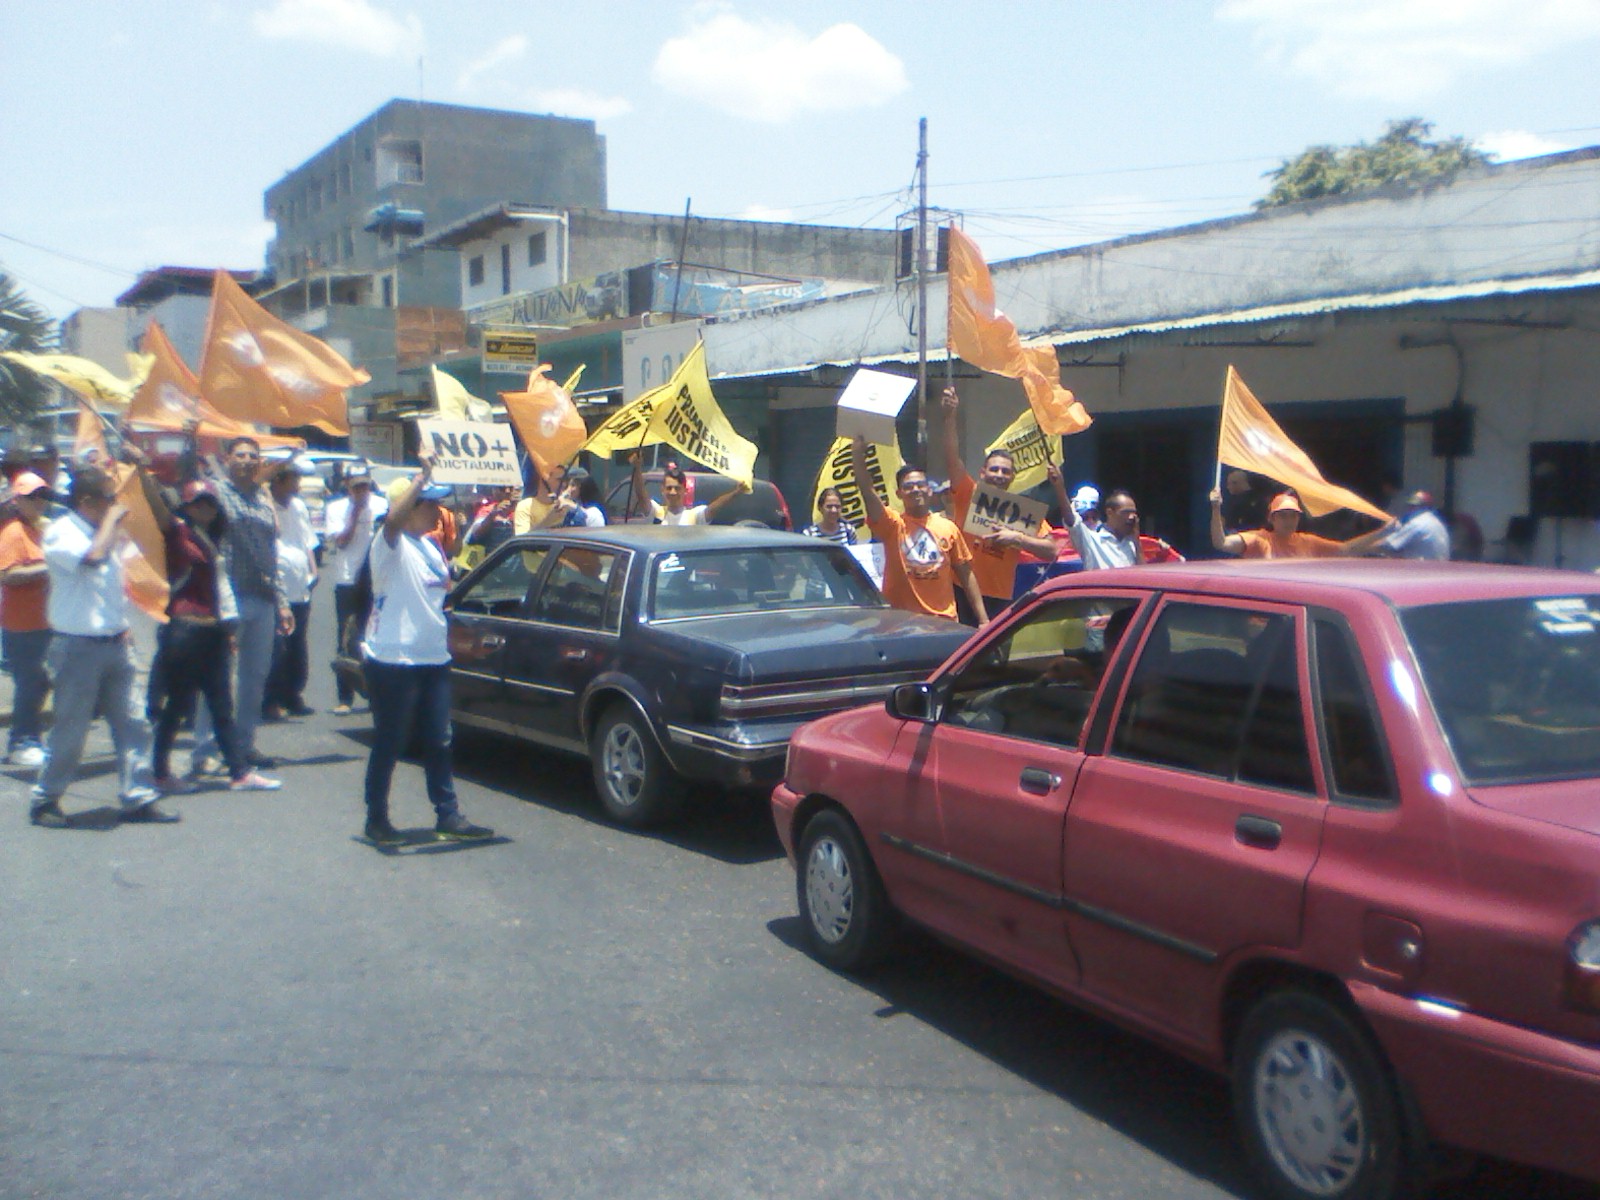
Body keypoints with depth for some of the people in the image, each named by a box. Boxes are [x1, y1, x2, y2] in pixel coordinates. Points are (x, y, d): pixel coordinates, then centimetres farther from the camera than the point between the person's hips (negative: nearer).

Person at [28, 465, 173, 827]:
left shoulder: (105, 532, 15)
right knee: (70, 729, 0)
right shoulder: (61, 532, -10)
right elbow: (93, 557, -32)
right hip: (77, 646, -7)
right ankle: (45, 799, 15)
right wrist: (111, 519, -17)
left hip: (113, 644, 7)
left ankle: (138, 797, 9)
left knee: (130, 724, 5)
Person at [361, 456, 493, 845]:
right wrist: (422, 475, -36)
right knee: (389, 743, 2)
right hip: (393, 660, -8)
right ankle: (376, 819, 15)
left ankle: (448, 815, 17)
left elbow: (445, 588, 31)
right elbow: (394, 518, -34)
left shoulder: (430, 546, 15)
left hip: (433, 659, 8)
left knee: (438, 742, 10)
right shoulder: (391, 544, -11)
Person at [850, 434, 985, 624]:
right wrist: (858, 457, -29)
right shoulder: (892, 524, 1)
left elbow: (966, 575, 9)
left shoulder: (948, 528, 7)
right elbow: (868, 493, -15)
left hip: (943, 620, 2)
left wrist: (983, 619, 5)